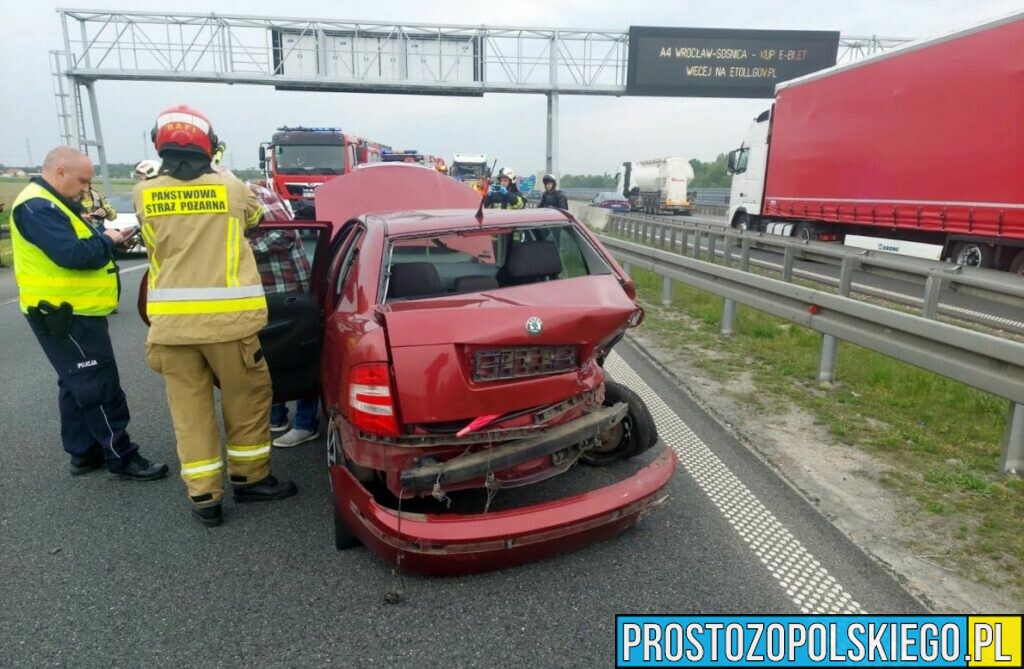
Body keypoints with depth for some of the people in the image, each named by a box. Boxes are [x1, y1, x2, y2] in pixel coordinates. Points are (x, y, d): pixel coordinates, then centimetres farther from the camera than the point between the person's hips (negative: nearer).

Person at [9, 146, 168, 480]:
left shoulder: (52, 204, 16)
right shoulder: (38, 207, -19)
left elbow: (77, 243, 16)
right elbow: (72, 254, -29)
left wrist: (106, 237, -1)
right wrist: (107, 240, -14)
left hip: (73, 312, 11)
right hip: (65, 315, -11)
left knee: (78, 385, 16)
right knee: (99, 388, -5)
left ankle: (84, 452, 26)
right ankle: (121, 457, 2)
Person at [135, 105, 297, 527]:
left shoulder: (144, 195, 3)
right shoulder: (231, 188, -1)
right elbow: (256, 216, 20)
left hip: (170, 321, 2)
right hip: (227, 317, -2)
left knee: (189, 407, 11)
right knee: (247, 399, 14)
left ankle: (204, 497, 18)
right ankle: (250, 478, 26)